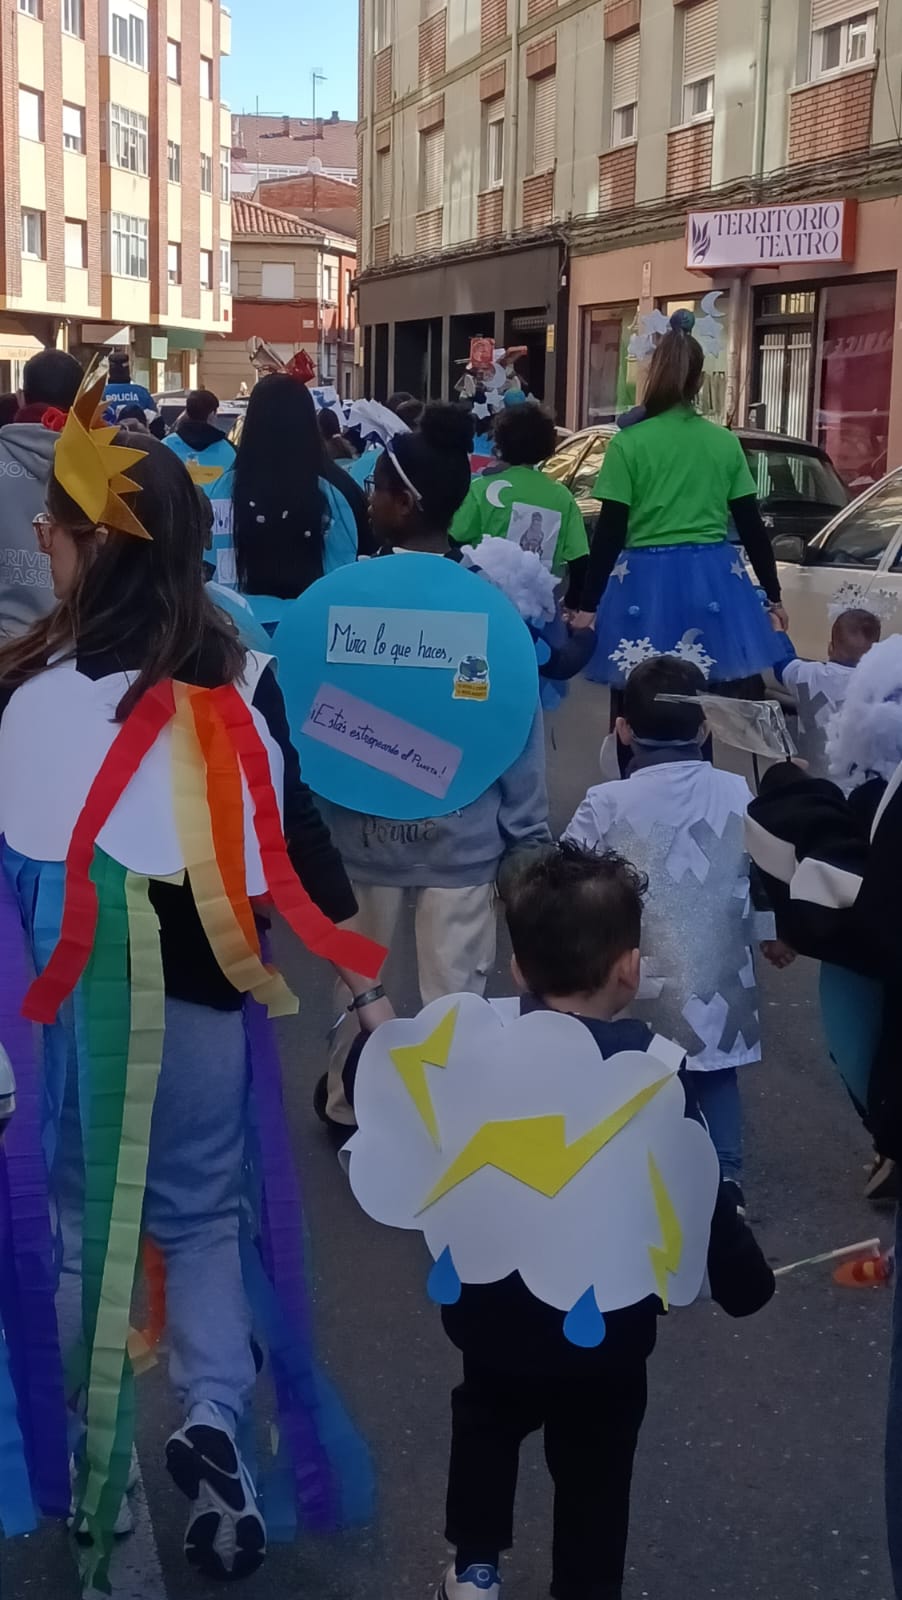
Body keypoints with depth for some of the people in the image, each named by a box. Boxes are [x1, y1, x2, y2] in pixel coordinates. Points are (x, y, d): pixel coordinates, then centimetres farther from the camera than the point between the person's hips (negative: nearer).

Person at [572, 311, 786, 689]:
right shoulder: (726, 443, 5)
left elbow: (610, 531, -6)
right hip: (715, 582, 3)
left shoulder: (628, 443, -4)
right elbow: (751, 526, 8)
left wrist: (589, 603, -1)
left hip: (648, 583, -3)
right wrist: (773, 593, 18)